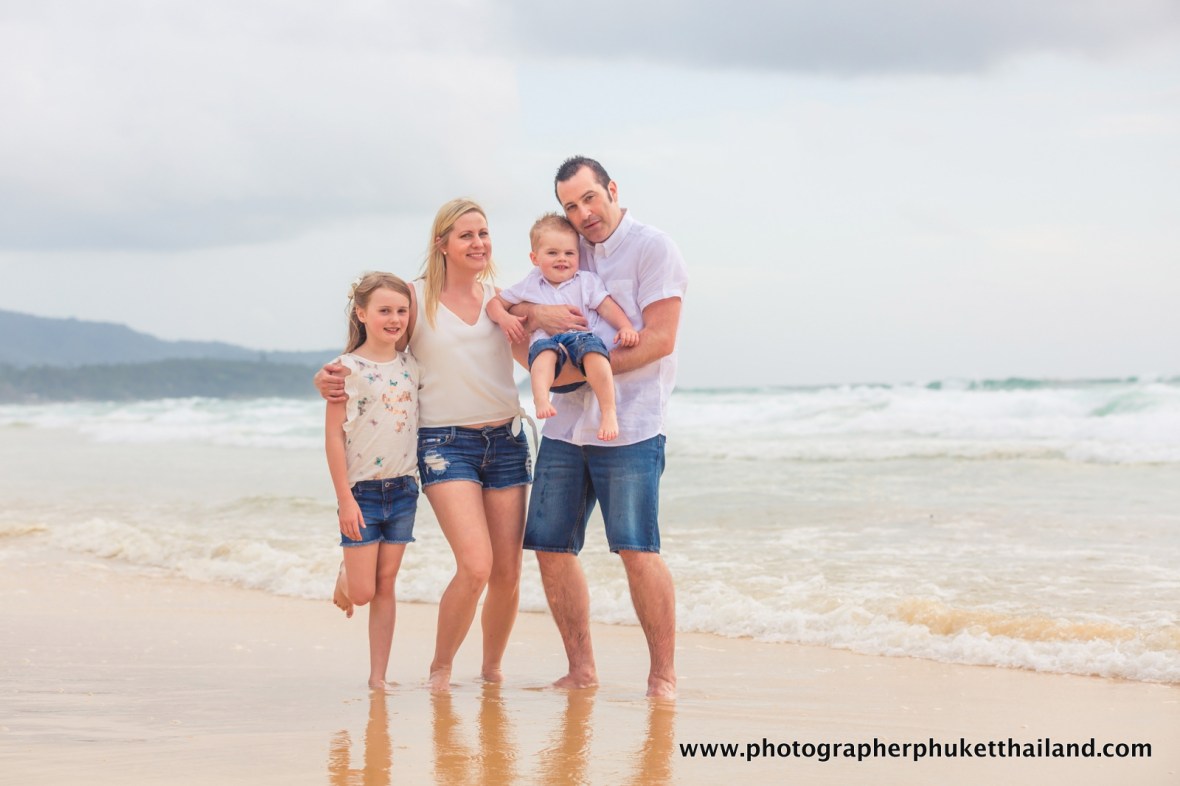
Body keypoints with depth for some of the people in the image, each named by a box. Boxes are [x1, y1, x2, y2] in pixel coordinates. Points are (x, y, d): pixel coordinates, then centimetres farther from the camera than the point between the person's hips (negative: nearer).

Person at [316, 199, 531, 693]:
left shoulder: (499, 298, 10)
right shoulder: (416, 297, 1)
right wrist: (329, 379, -12)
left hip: (506, 442, 4)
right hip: (446, 443, -4)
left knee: (507, 574, 2)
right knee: (475, 566, -19)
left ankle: (493, 665, 27)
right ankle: (440, 667, 2)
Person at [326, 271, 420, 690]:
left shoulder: (411, 366, 5)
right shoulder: (348, 368, -8)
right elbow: (333, 436, -9)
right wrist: (345, 498, -12)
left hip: (402, 489, 4)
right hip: (362, 491, -4)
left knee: (385, 586, 6)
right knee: (361, 592, -3)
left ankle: (378, 674, 11)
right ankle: (344, 575, 32)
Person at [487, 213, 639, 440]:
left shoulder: (587, 281, 18)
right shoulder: (530, 285, 21)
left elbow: (607, 306, 7)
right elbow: (496, 302, 25)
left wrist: (626, 327, -11)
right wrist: (504, 319, 2)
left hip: (581, 336, -1)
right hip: (547, 339, 1)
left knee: (592, 347, -38)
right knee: (544, 349, -38)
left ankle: (609, 412, -43)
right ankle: (541, 400, -63)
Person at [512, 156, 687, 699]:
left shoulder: (652, 248, -2)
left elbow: (659, 339, -12)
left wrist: (585, 368, -16)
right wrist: (535, 312, -7)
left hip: (629, 427, -6)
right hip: (565, 426, 6)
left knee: (637, 551, -11)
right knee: (551, 548, 4)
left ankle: (664, 673, 0)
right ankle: (581, 668, 15)